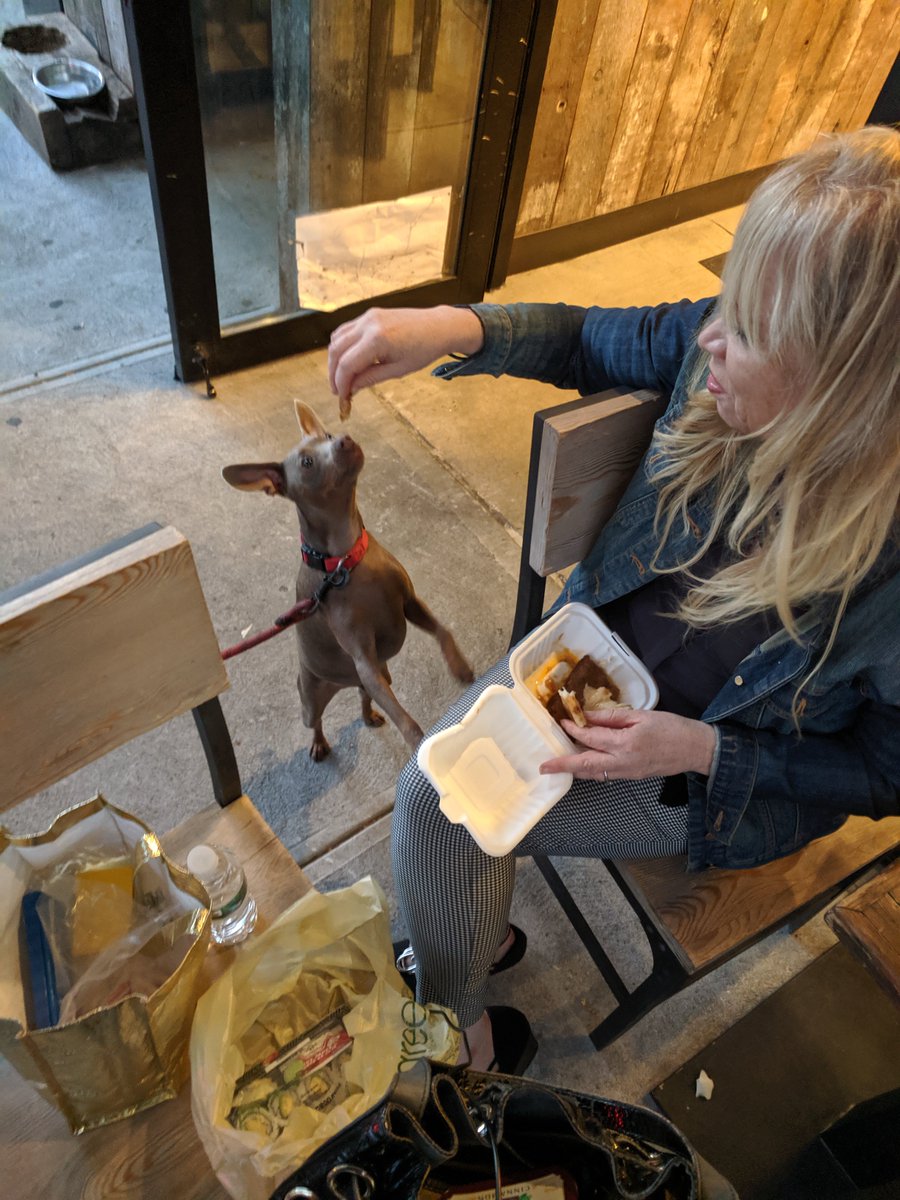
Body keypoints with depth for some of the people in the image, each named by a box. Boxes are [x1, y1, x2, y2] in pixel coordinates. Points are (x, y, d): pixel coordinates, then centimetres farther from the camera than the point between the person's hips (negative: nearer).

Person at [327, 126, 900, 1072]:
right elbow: (594, 340, -2)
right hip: (600, 651, 5)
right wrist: (456, 330, -20)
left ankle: (457, 1037, 24)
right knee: (430, 788, -6)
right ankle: (483, 937, 29)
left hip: (728, 775, -4)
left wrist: (698, 749, -23)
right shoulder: (725, 353, -20)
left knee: (452, 817, -10)